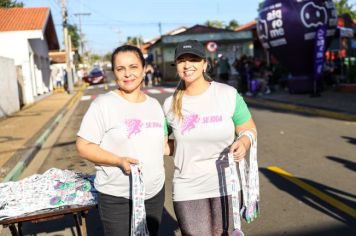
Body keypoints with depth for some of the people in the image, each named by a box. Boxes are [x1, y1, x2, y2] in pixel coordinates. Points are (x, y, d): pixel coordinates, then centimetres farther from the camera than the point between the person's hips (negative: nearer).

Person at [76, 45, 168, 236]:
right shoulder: (103, 104, -12)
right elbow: (83, 146, -15)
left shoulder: (154, 104, 6)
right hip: (117, 197, -5)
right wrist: (119, 161, -25)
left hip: (155, 193, 6)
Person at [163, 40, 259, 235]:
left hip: (226, 184, 0)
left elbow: (250, 129, 1)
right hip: (188, 189, 1)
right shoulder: (170, 105, -1)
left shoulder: (228, 94, -6)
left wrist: (244, 143, -18)